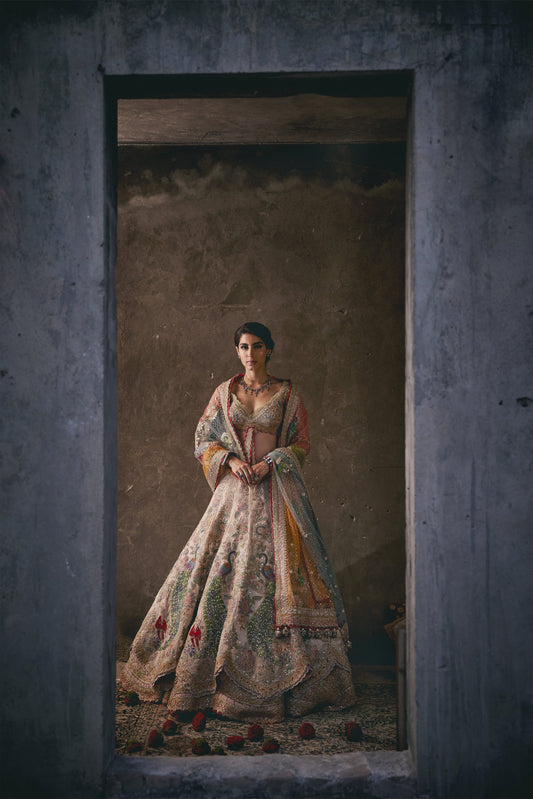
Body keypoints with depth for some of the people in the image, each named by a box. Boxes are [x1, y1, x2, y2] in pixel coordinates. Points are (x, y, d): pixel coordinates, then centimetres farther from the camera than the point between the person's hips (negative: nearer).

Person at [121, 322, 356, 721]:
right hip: (235, 490, 2)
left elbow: (303, 443, 5)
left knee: (279, 570, -8)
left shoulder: (287, 395, 6)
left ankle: (281, 673, 0)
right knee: (217, 569, -3)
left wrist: (270, 462, -11)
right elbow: (203, 439, 10)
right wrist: (231, 460, -8)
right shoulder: (224, 392, 11)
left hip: (275, 492, -2)